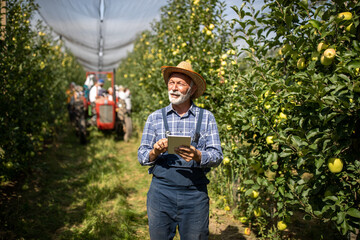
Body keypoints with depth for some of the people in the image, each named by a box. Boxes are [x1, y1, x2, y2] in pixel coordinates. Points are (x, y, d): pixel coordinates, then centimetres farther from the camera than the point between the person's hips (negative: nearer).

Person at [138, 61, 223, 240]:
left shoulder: (207, 118, 6)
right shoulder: (155, 118, 8)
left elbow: (217, 156, -1)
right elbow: (142, 156, 6)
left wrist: (197, 156, -21)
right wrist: (155, 152, -16)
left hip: (195, 193, 0)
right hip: (161, 191, 1)